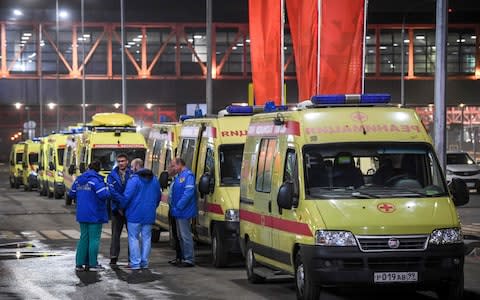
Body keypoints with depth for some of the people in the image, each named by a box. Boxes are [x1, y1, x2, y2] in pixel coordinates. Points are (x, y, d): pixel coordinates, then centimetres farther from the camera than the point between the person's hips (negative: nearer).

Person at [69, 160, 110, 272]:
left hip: (82, 215, 7)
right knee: (94, 239, 1)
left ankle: (79, 264, 10)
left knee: (84, 238, 12)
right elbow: (103, 195, -24)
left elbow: (72, 194, 16)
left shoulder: (78, 180, 8)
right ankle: (92, 264, 3)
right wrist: (108, 191, -3)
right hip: (95, 215, -6)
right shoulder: (96, 180, -14)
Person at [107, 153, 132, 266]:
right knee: (115, 234, 6)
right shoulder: (112, 175, 4)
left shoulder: (132, 174, -2)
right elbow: (112, 191, -8)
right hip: (117, 208, 2)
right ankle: (113, 258, 11)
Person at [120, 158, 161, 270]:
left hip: (135, 214, -6)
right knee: (146, 238, 10)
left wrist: (121, 206, -2)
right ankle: (144, 262, 11)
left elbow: (127, 196, -17)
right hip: (149, 215, 6)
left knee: (133, 238, 1)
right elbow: (158, 197, 16)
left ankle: (135, 263, -3)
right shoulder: (154, 180, 9)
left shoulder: (134, 179, -13)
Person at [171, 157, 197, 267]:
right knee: (181, 236, 14)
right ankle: (184, 258, 21)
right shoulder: (178, 176, 17)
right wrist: (174, 207, 12)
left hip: (184, 212, -10)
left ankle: (189, 260, -6)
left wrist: (179, 206, -22)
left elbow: (189, 192, -22)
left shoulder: (188, 175, -13)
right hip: (179, 213, 10)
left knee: (185, 236, -8)